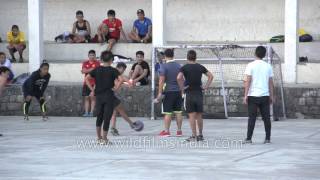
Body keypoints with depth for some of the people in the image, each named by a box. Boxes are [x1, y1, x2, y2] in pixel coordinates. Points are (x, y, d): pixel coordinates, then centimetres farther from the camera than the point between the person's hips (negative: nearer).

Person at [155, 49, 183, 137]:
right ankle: (179, 131, 10)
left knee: (168, 113, -2)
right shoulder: (179, 66, 8)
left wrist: (160, 93, -10)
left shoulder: (164, 66, -8)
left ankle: (166, 131, -1)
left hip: (168, 91, -5)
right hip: (178, 91, 5)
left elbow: (161, 81, -12)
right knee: (178, 112, 8)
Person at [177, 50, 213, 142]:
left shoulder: (184, 67, -6)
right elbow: (211, 76, 6)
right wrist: (206, 86, 7)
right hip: (199, 93, 4)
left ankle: (194, 136, -6)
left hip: (189, 93, -4)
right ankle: (200, 135, 15)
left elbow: (179, 77, -21)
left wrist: (182, 88, -10)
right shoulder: (200, 67, 6)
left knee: (192, 116, -3)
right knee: (199, 116, 11)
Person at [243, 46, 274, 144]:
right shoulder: (268, 66, 6)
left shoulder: (251, 65, -4)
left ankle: (249, 138, -3)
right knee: (266, 117, 7)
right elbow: (271, 83, 8)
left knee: (252, 117, -1)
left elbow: (248, 81, -9)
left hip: (253, 95, -3)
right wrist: (271, 96, 14)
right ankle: (267, 138, 8)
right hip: (265, 95, 3)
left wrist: (245, 95, -7)